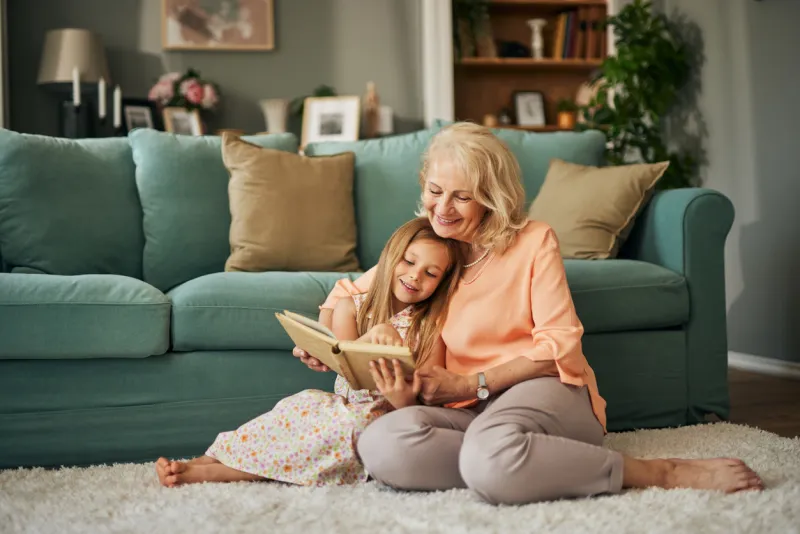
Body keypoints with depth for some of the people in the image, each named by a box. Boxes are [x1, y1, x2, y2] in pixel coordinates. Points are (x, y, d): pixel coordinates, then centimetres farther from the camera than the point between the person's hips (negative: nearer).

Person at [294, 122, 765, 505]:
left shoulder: (534, 240, 2)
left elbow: (559, 346, -4)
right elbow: (347, 293, 27)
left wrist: (472, 384, -12)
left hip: (544, 390, -3)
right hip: (466, 412, 3)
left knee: (490, 454, -42)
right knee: (382, 444, -32)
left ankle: (661, 473, -27)